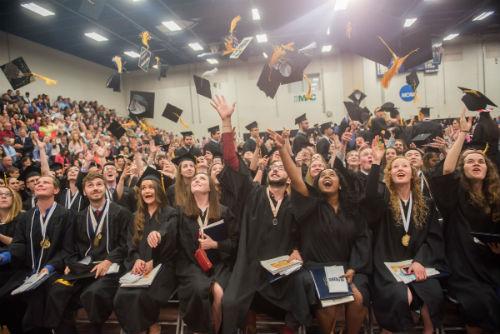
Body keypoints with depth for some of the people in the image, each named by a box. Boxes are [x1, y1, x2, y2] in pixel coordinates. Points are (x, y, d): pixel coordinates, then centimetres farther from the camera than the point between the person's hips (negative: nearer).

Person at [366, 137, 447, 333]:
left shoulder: (426, 203, 11)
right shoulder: (383, 198, 2)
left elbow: (434, 236, 5)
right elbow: (369, 197, -24)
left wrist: (420, 261, -12)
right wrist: (376, 162, -28)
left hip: (418, 262, 3)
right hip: (388, 263, -2)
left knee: (434, 294, -26)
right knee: (400, 296, -29)